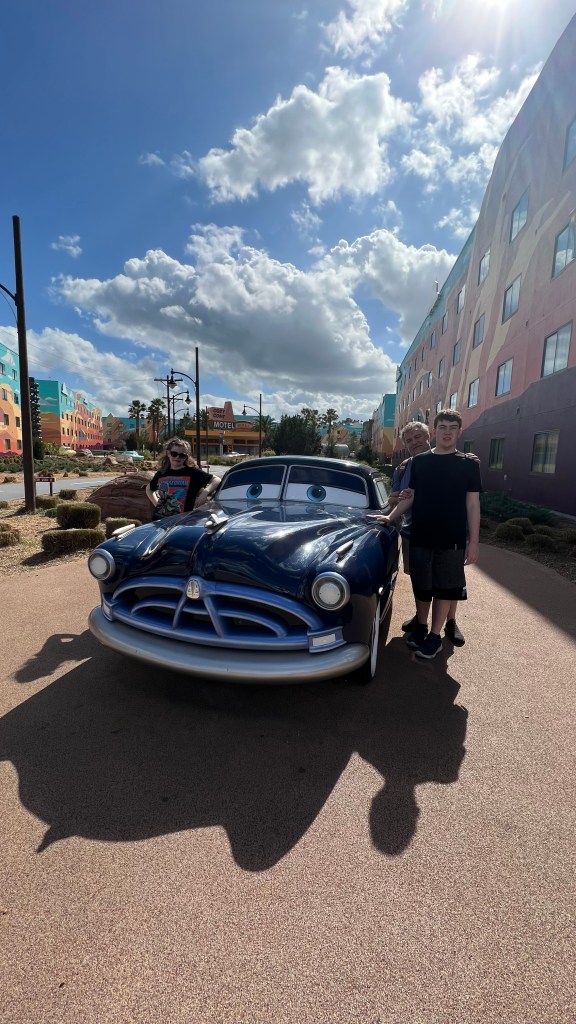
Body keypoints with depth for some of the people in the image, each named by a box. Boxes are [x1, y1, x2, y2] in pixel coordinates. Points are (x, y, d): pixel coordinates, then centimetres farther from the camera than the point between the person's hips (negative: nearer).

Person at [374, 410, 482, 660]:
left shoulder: (468, 464, 0)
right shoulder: (419, 461, 4)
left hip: (452, 539, -1)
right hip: (420, 537, 2)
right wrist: (390, 517, -2)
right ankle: (421, 626, 30)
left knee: (445, 587, 6)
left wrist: (473, 541, -5)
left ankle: (435, 635, 18)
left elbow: (472, 505, -1)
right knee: (421, 585, 11)